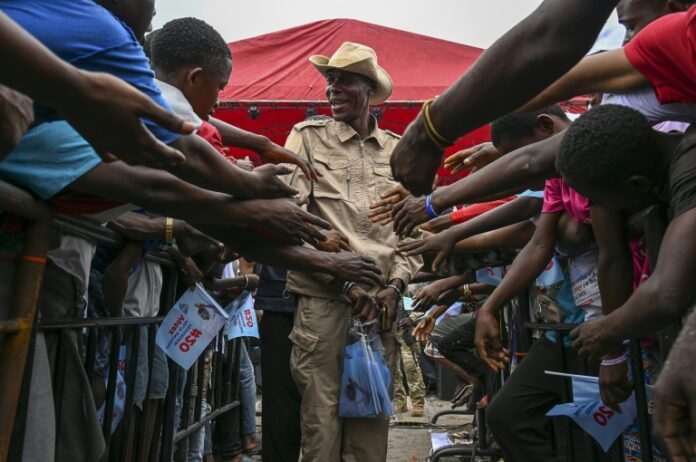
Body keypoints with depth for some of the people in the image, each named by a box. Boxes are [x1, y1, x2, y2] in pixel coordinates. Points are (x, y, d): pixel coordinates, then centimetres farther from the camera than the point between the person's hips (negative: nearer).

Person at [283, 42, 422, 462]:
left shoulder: (399, 150, 13)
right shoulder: (308, 136, 6)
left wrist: (395, 286, -1)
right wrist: (345, 282, -9)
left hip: (383, 300, 3)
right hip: (322, 296, -2)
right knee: (322, 412, 0)